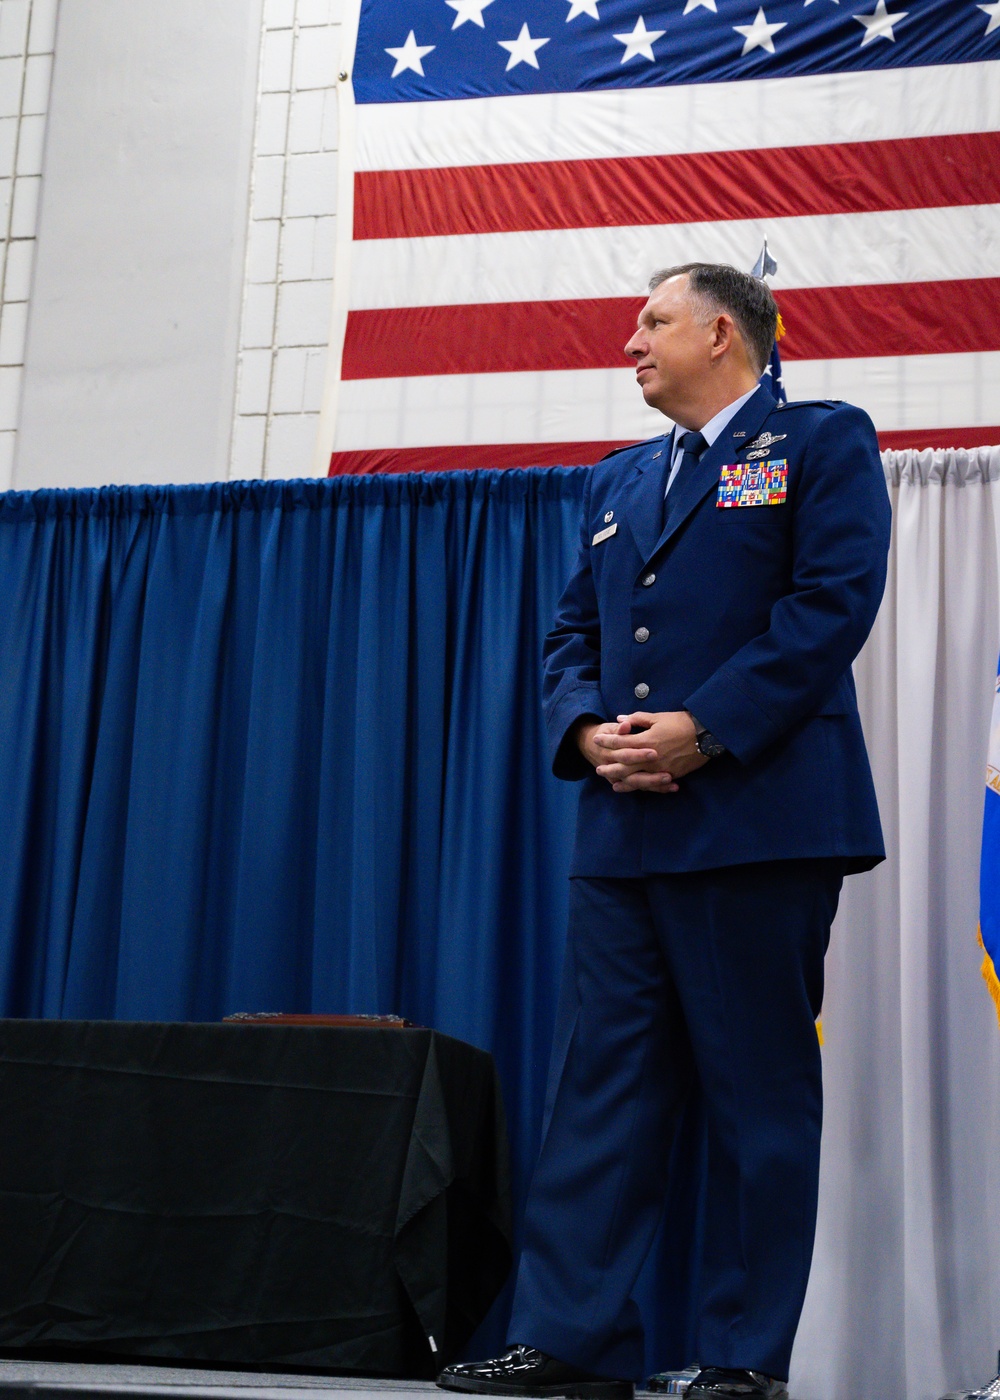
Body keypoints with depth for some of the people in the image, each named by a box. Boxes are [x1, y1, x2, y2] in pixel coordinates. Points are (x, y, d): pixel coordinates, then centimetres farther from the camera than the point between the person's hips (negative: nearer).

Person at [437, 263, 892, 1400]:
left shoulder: (821, 442, 5)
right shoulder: (617, 481, 24)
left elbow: (834, 601, -9)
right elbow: (572, 633, 19)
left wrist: (706, 730, -16)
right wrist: (586, 728, -3)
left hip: (756, 818, -6)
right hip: (625, 826, 6)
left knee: (761, 1091, 0)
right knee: (599, 1087, 3)